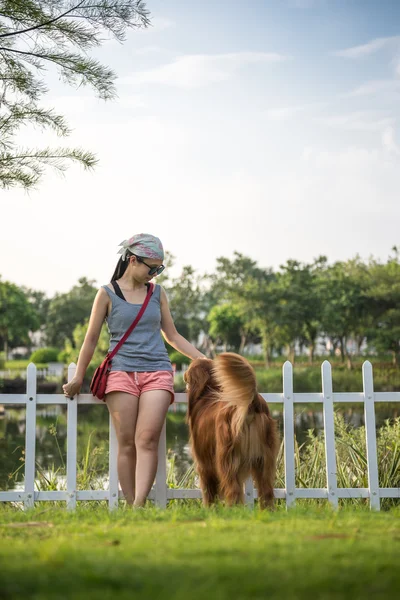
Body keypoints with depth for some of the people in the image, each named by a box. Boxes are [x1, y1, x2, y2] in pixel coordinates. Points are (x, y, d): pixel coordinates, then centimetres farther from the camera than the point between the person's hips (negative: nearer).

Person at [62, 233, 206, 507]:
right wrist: (78, 378, 13)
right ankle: (130, 507, -5)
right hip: (122, 372, -1)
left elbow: (173, 335, 19)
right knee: (127, 444, -6)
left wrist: (204, 360, 13)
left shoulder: (157, 293, 14)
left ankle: (139, 505, -23)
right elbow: (92, 338, 10)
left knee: (147, 440, -15)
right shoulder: (107, 294, 5)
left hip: (157, 373, 2)